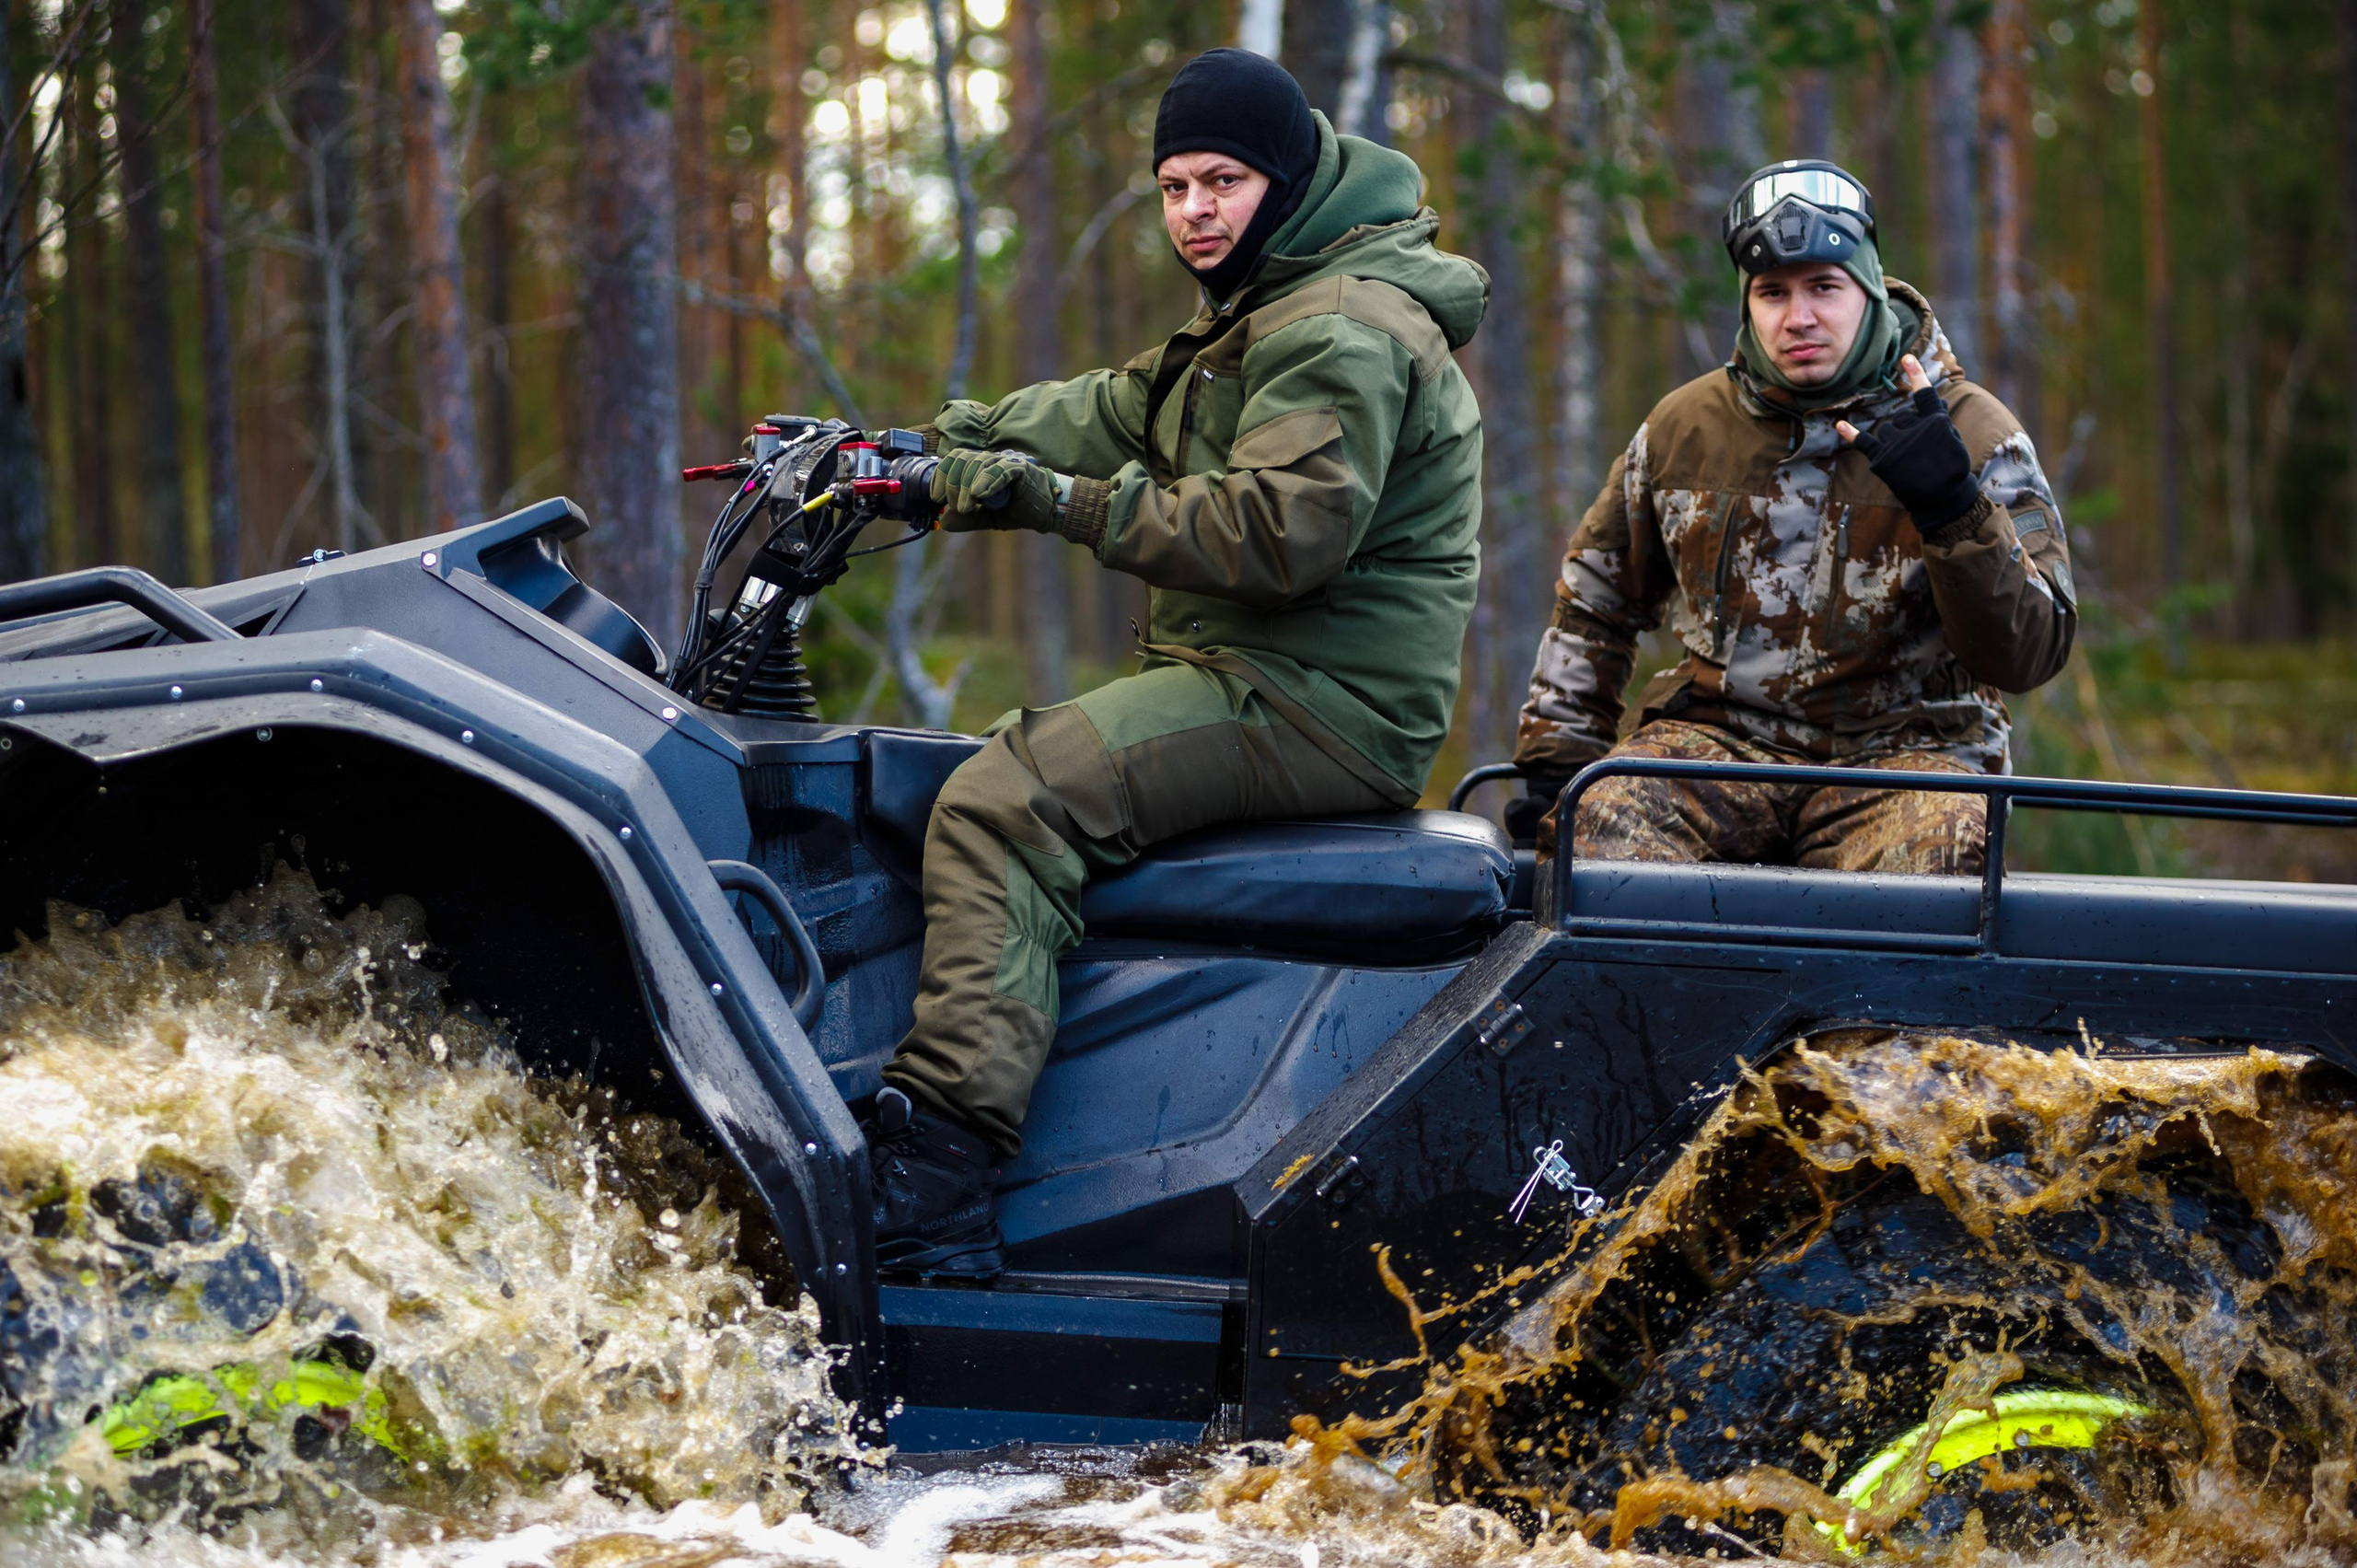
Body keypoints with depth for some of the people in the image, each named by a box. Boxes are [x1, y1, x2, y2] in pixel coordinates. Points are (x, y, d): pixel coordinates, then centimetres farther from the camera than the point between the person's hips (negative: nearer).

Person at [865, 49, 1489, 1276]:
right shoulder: (1264, 313, 23)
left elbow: (1282, 531, -25)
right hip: (1271, 691, 12)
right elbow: (1114, 413, 20)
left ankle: (934, 1192, -33)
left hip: (1318, 712, -12)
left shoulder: (1343, 333, -13)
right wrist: (918, 444, 9)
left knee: (1000, 806, -23)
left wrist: (1065, 502, -25)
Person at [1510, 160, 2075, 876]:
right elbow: (1593, 600, 24)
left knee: (1931, 843, -37)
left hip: (1904, 744, -2)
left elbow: (2029, 657, -11)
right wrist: (1554, 759, 16)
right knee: (1601, 827, -30)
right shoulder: (1684, 427, 9)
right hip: (1719, 733, 2)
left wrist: (1953, 510, -25)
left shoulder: (1974, 436, -2)